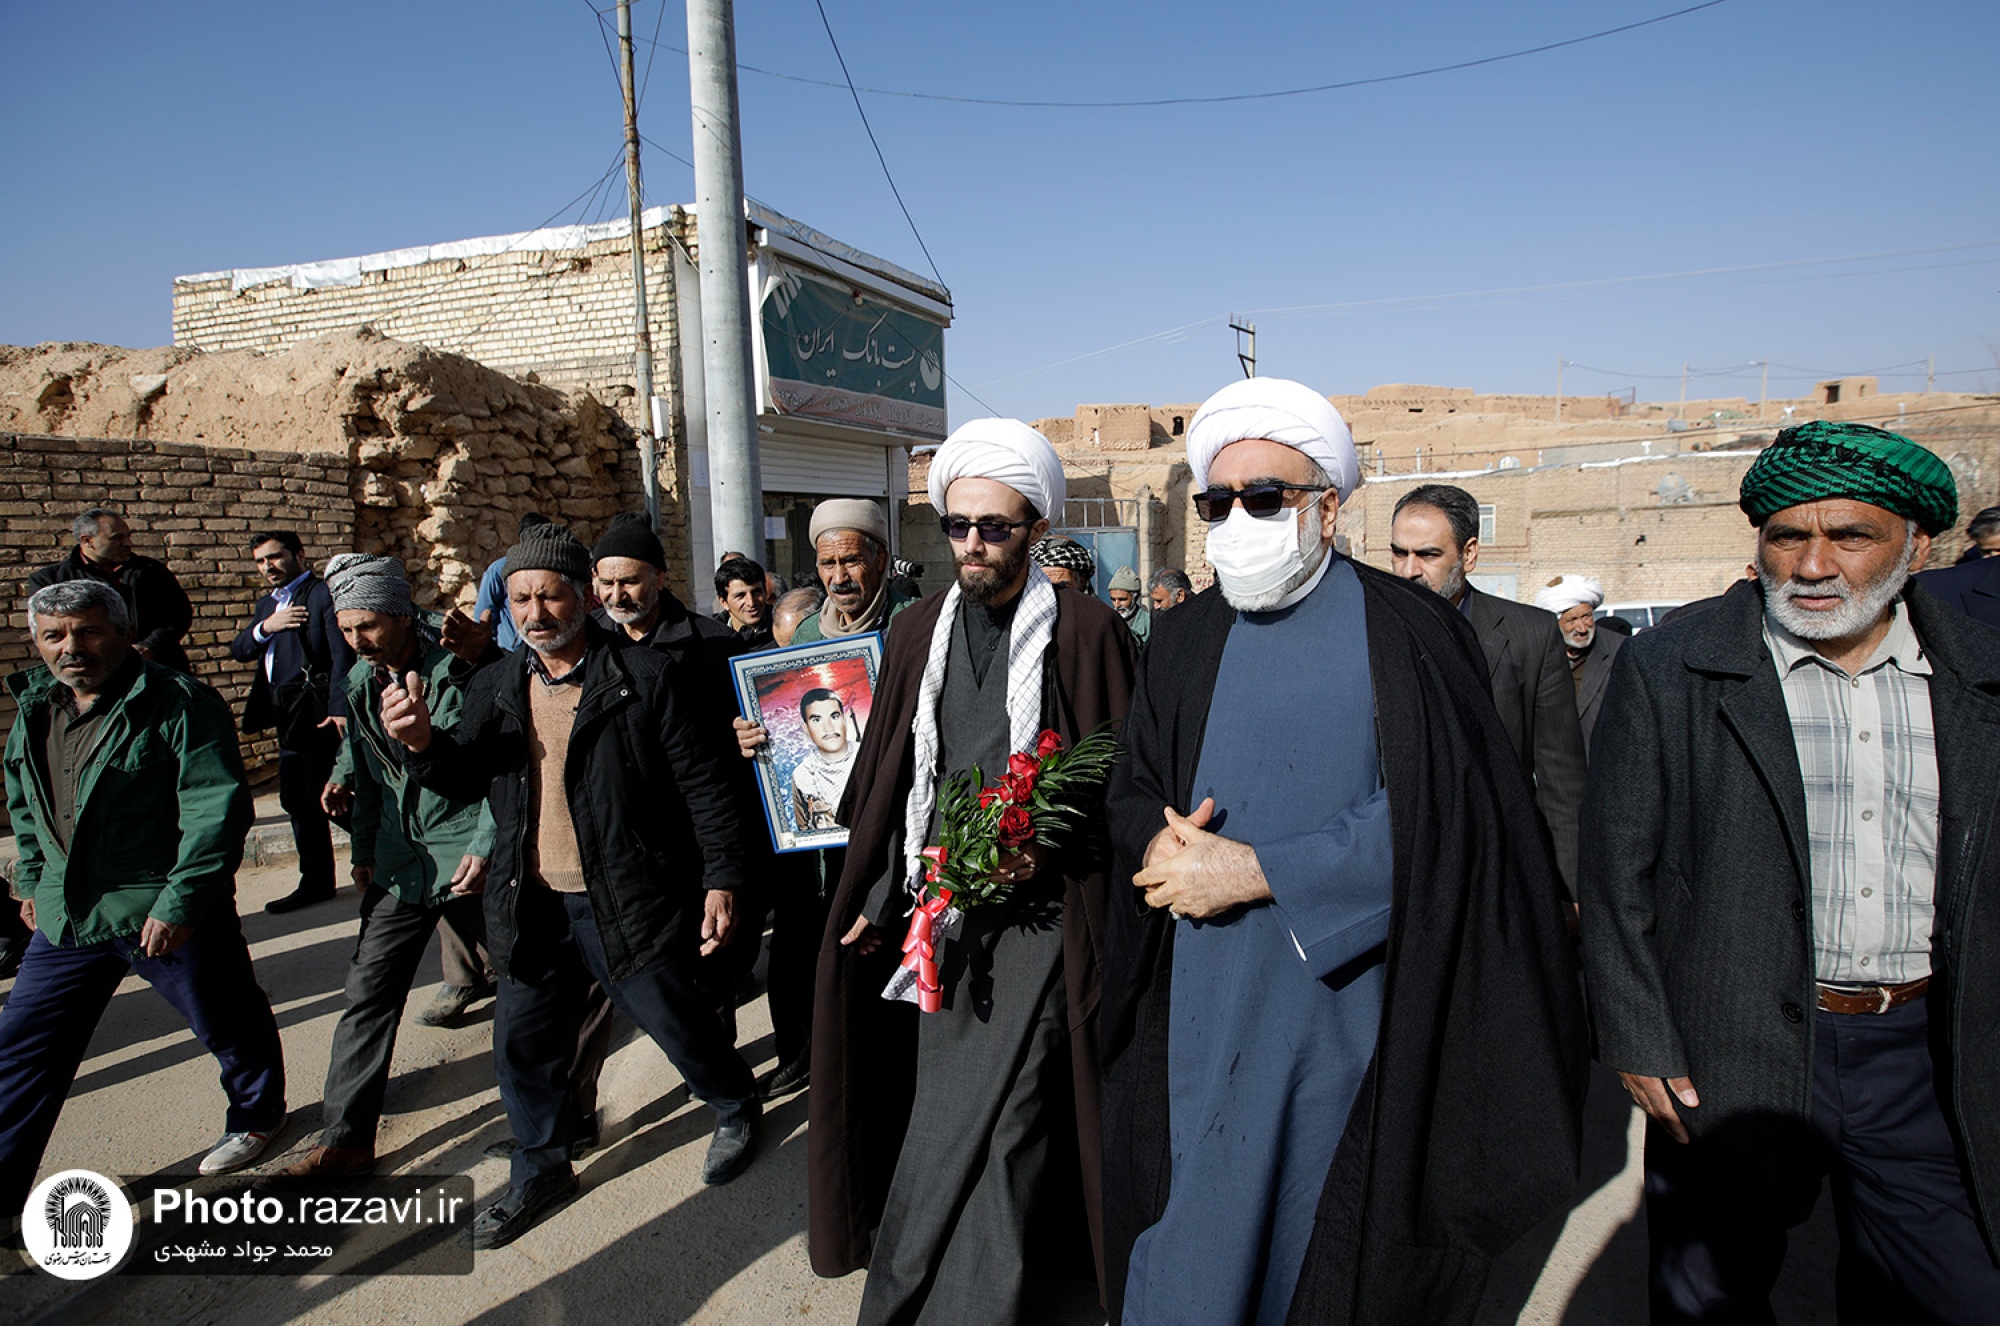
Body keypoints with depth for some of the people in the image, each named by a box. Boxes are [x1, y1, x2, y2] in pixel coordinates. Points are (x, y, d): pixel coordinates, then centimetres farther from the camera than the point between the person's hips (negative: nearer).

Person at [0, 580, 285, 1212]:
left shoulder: (179, 703, -17)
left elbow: (217, 808, -22)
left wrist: (180, 901, -25)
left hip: (167, 914, -6)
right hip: (67, 917, 6)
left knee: (227, 1023, 11)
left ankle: (257, 1114, 37)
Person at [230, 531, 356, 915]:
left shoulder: (323, 594, -8)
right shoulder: (268, 603, 20)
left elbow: (343, 654, -16)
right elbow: (239, 651, 12)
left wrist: (340, 708, -23)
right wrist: (265, 627, -8)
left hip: (317, 715, -9)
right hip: (289, 719, 9)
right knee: (296, 800, 13)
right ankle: (315, 882, 23)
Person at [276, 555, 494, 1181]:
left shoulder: (460, 673, -14)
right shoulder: (358, 682, 6)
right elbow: (367, 771, 18)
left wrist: (485, 847, -16)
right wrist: (364, 850, 17)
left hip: (467, 857, -5)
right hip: (399, 863, 6)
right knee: (368, 995, 5)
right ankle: (346, 1138, 18)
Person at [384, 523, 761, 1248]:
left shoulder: (647, 677, -12)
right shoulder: (495, 687, 5)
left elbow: (704, 787, -10)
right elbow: (463, 782, 9)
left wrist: (721, 881, -12)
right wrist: (423, 742, -12)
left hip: (627, 905, -5)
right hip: (534, 909, 5)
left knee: (676, 1022, 9)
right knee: (523, 1043, 16)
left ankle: (736, 1107, 40)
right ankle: (540, 1169, 40)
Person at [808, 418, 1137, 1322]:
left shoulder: (1086, 631, -6)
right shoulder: (917, 633, 8)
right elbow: (887, 780, 12)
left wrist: (1042, 856, -16)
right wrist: (881, 900, 8)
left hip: (1036, 915, -4)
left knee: (986, 1121, -4)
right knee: (944, 1107, 14)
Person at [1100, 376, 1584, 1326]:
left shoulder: (1403, 632, -6)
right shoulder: (1184, 641, 6)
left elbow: (1432, 812, -14)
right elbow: (1133, 791, 11)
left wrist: (1250, 870, -19)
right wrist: (1164, 846, -13)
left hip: (1347, 1012, -3)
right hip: (1200, 1011, 4)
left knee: (1330, 1242, 13)